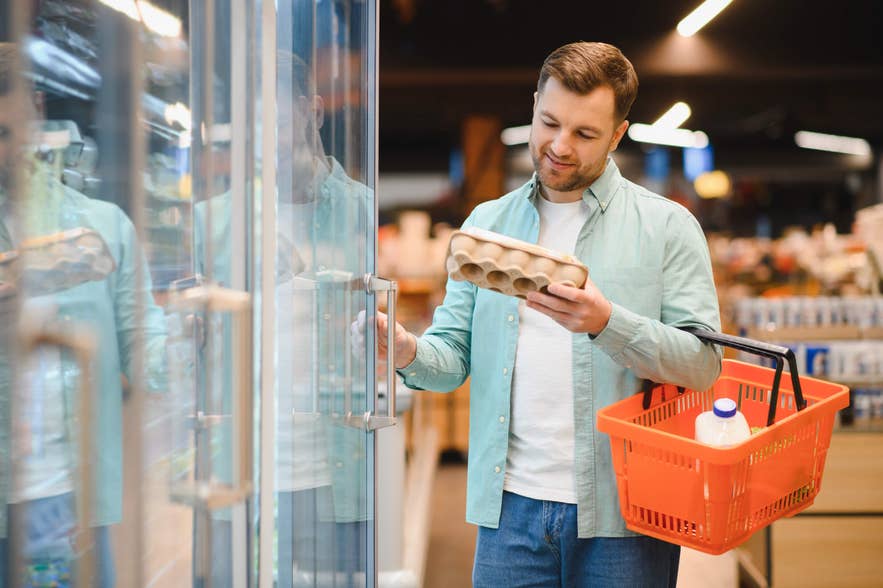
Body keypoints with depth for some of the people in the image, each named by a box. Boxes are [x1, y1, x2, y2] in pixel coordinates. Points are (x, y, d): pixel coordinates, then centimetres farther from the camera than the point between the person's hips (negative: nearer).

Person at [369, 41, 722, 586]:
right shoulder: (486, 223, 10)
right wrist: (409, 351, -16)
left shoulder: (667, 226, -1)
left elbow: (703, 365, -9)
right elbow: (454, 356, 6)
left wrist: (607, 323, -24)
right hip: (512, 506, 3)